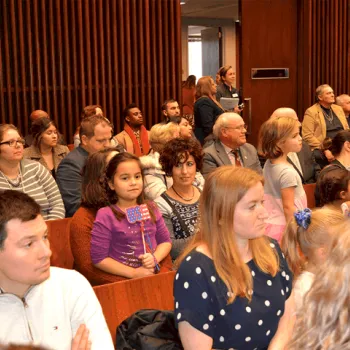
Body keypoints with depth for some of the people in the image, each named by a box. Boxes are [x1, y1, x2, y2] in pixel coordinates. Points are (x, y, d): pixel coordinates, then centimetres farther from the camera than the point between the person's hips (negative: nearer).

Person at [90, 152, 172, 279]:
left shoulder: (151, 209, 8)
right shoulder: (105, 216, -8)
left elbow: (165, 241, 15)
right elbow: (99, 258, -9)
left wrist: (155, 258, -5)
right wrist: (134, 273, -11)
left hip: (153, 274, 5)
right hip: (122, 280, -4)